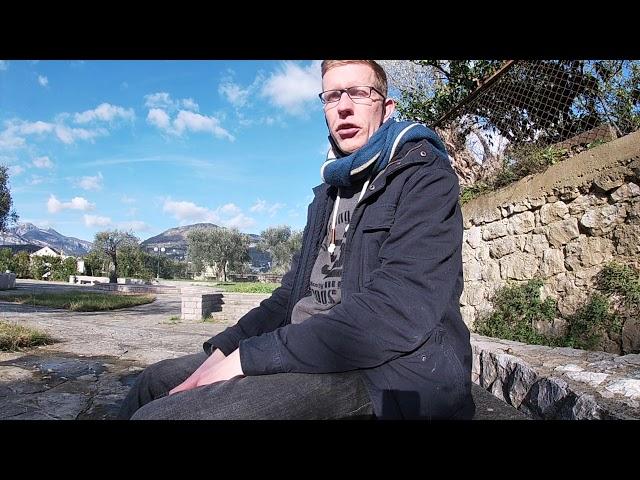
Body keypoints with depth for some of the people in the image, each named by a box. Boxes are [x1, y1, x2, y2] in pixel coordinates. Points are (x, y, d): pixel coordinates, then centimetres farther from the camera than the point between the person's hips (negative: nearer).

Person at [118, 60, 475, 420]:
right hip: (316, 354, 8)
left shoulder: (426, 176, -7)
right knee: (158, 381, 8)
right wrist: (223, 349, -1)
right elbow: (295, 294, 17)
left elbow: (398, 311, -22)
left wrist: (248, 357, -21)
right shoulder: (329, 194, 20)